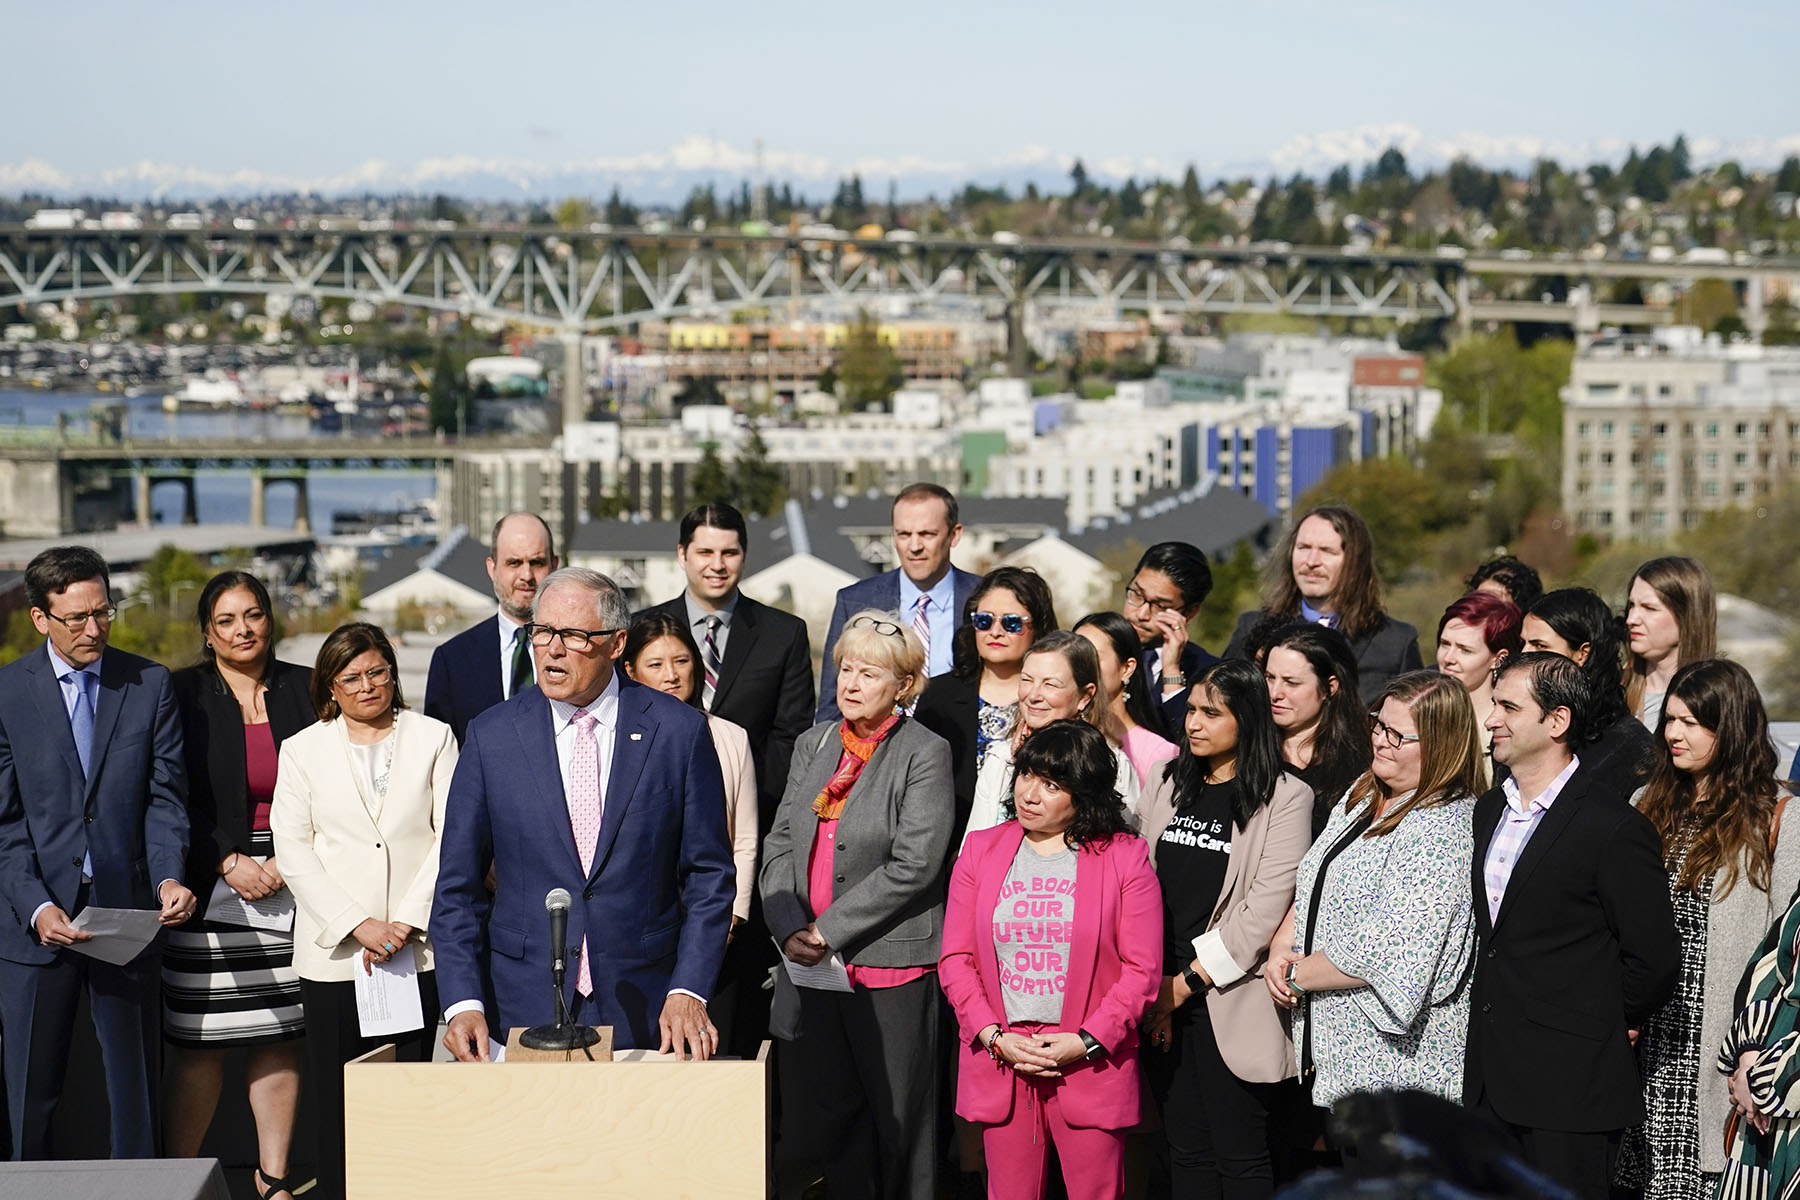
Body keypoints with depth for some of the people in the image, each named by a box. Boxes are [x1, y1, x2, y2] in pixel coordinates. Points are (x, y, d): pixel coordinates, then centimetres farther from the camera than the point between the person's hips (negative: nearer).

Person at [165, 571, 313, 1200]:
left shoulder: (305, 690, 8)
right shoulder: (181, 695, 2)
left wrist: (289, 861, -6)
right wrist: (229, 862, -10)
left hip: (291, 889, 2)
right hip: (209, 889, -2)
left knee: (279, 1038, 4)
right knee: (199, 1046, -3)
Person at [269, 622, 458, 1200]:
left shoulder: (433, 738, 9)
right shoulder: (302, 750, 10)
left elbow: (451, 836, 2)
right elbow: (292, 849, 2)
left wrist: (408, 921, -9)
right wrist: (357, 925, -9)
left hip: (416, 950, 0)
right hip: (334, 954, 0)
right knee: (335, 1100, -1)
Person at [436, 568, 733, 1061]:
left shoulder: (679, 731, -2)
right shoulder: (491, 735, 1)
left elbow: (709, 877, 2)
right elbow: (458, 886, 3)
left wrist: (687, 992, -9)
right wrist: (463, 1002, -9)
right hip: (525, 1010, 1)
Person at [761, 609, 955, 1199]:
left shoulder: (924, 753, -7)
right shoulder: (813, 745, 11)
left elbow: (914, 865, -15)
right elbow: (779, 846, 8)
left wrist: (829, 929, -14)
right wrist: (790, 929, -8)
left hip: (889, 964, -5)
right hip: (812, 964, 5)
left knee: (898, 1117, 3)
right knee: (831, 1112, 11)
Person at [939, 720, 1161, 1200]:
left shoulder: (1124, 858, 1)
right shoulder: (981, 850, 9)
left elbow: (1142, 969, -3)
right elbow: (955, 958, 7)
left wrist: (1085, 1043, -12)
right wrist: (995, 1038, -6)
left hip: (1090, 1066, -2)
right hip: (999, 1065, 2)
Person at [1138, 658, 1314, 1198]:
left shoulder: (1285, 798, -5)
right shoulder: (1171, 782, 11)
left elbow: (1264, 909, -11)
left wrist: (1188, 981, -9)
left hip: (1232, 1003, -5)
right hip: (1164, 996, 5)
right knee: (1187, 1151, 10)